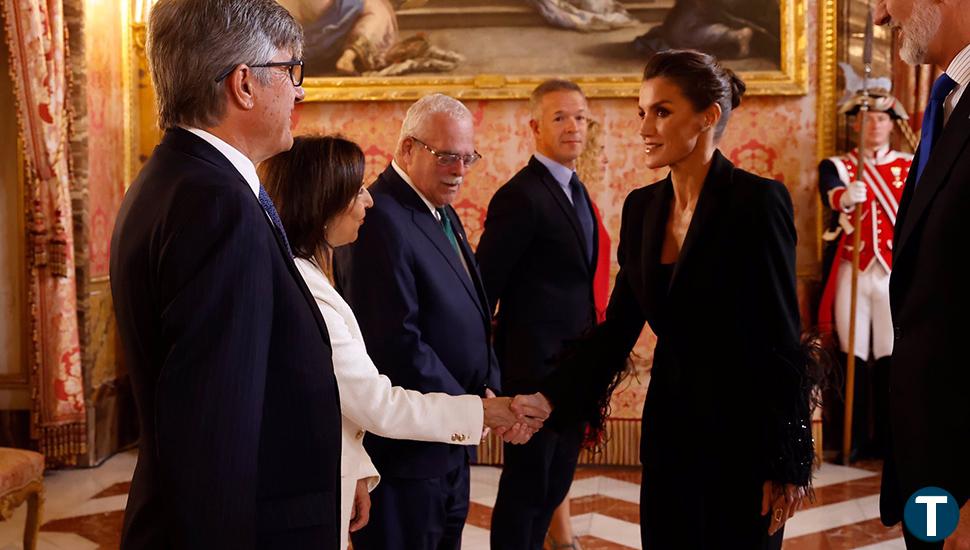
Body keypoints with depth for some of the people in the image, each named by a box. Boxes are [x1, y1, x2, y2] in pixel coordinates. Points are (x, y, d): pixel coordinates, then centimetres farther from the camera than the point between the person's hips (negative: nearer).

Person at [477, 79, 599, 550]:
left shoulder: (576, 190, 13)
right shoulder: (520, 196, -16)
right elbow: (484, 285, -16)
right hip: (535, 368, -8)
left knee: (555, 484, 18)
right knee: (526, 485, 4)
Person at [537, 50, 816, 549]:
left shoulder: (755, 201, -15)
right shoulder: (642, 207, 4)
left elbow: (782, 341, -14)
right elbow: (618, 326, 7)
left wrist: (787, 466, -13)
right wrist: (548, 398, -4)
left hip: (741, 434, -6)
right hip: (669, 430, 6)